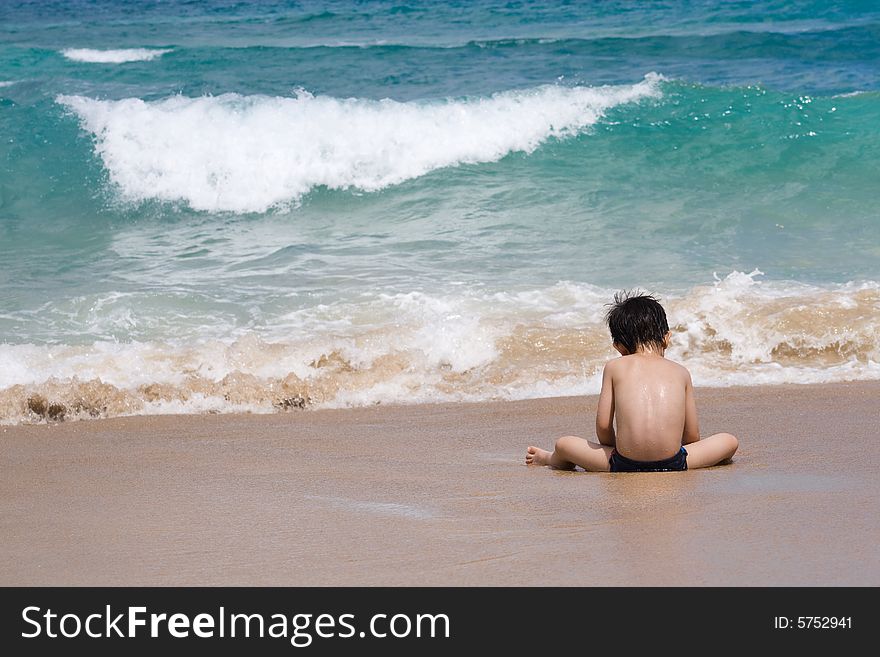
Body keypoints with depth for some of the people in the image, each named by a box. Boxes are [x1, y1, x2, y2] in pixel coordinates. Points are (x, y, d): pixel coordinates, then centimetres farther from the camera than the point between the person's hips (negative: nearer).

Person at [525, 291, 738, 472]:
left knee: (564, 445, 24)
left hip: (625, 465, 0)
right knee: (730, 441, 24)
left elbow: (603, 425, 8)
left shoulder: (614, 367, 11)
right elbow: (692, 434, 16)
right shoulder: (680, 372, 15)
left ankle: (550, 459, 54)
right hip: (673, 464, 0)